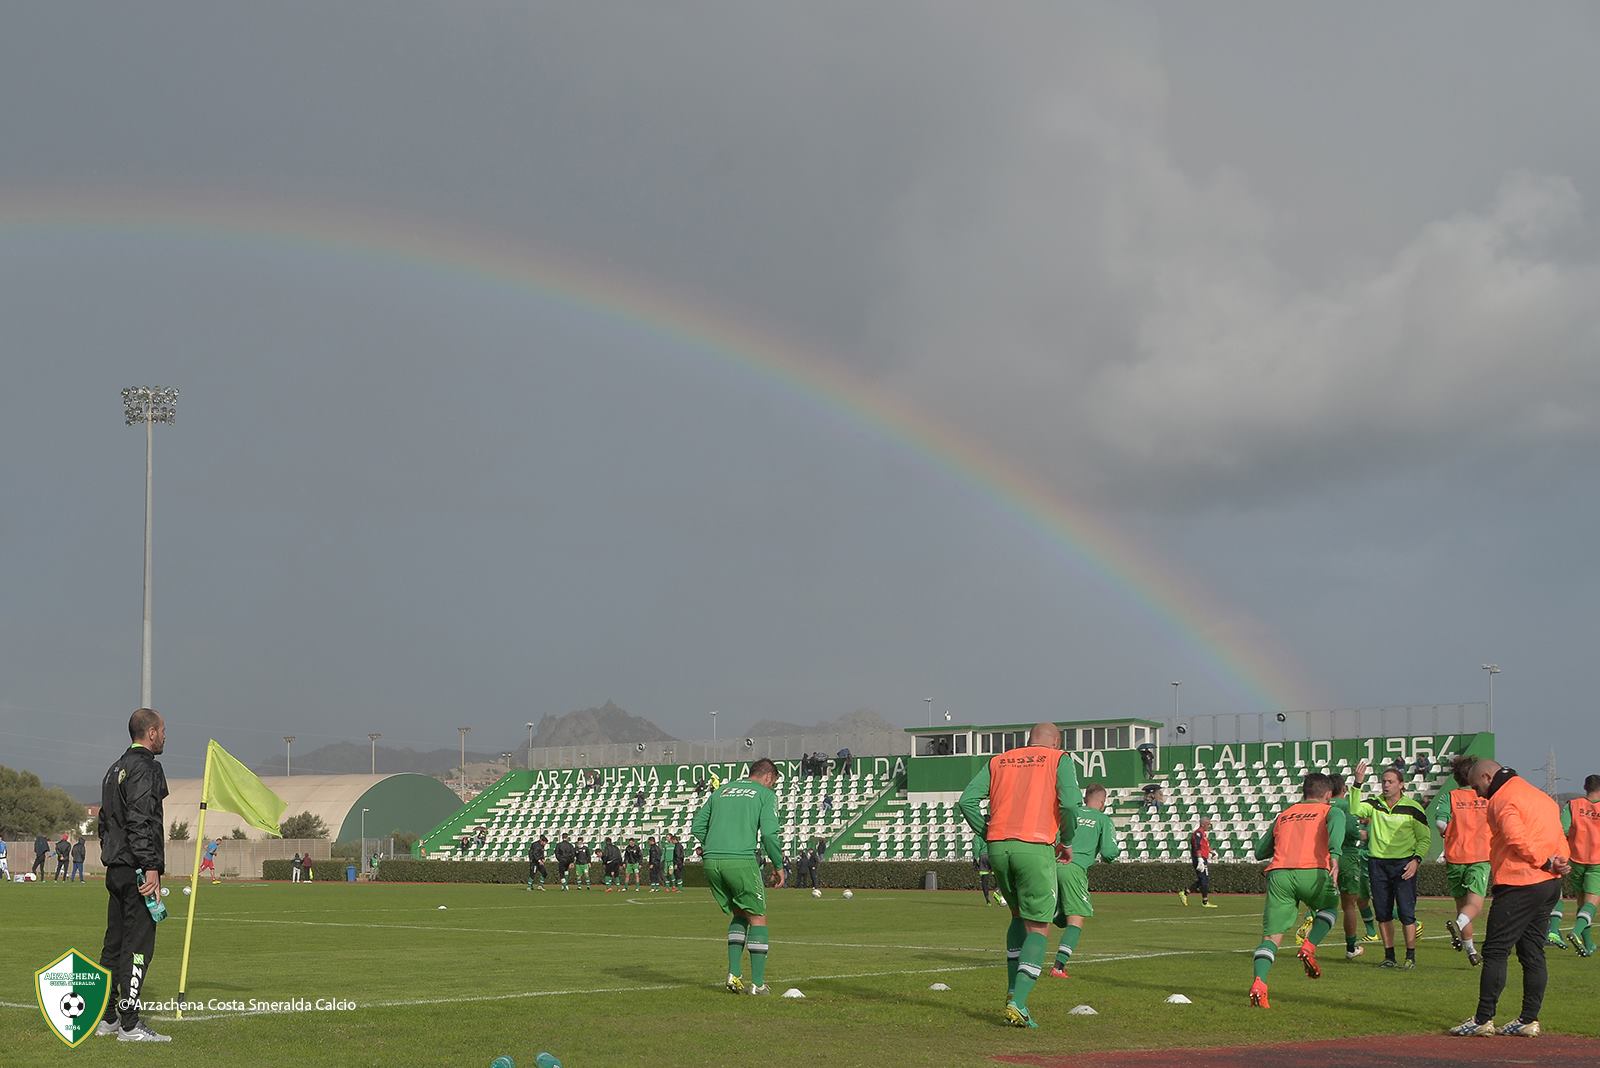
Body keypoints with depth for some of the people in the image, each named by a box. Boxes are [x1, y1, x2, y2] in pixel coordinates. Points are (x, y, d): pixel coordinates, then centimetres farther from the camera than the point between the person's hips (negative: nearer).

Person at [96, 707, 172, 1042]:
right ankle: (129, 1024, -10)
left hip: (115, 869, 10)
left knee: (114, 944, 13)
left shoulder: (115, 769, 19)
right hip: (137, 867, -10)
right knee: (138, 945, -9)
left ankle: (106, 1017, 18)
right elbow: (140, 821, -20)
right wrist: (151, 867, -22)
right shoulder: (145, 767, -11)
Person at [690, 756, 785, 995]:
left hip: (711, 861, 5)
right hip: (742, 860, -5)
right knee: (758, 918, 7)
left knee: (739, 915, 21)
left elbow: (697, 827, 17)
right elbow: (769, 833, -6)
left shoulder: (720, 791, 22)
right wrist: (779, 865, 4)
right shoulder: (766, 794, 7)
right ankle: (758, 982, 4)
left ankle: (734, 973, 8)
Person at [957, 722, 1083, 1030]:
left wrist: (989, 835, 14)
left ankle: (1013, 991, 19)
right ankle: (1018, 1003, -11)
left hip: (998, 847, 4)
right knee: (1038, 928, 2)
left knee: (1019, 915, 25)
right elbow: (1070, 803, -8)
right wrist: (1066, 842, 6)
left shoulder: (997, 761, 19)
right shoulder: (1059, 759, 8)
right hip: (1035, 848, -4)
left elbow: (967, 801, 7)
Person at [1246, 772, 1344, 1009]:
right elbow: (1336, 823, -8)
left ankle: (1259, 983, -22)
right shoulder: (1330, 811, 18)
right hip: (1313, 873, -2)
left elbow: (1259, 852, 31)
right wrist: (1334, 857, -22)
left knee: (1272, 935, 1)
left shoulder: (1283, 815, 29)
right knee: (1330, 906, 29)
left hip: (1279, 874, 2)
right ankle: (1309, 947, 6)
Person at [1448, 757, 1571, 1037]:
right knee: (1532, 953, 11)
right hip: (1550, 886, 9)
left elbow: (1517, 838, -21)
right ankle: (1529, 1020, 12)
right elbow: (1558, 837, 15)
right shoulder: (1540, 795, 21)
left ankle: (1483, 1020, -6)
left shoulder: (1503, 799, -8)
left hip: (1519, 885, -9)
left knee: (1495, 951, -5)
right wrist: (1559, 862, -2)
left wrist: (1545, 863, -12)